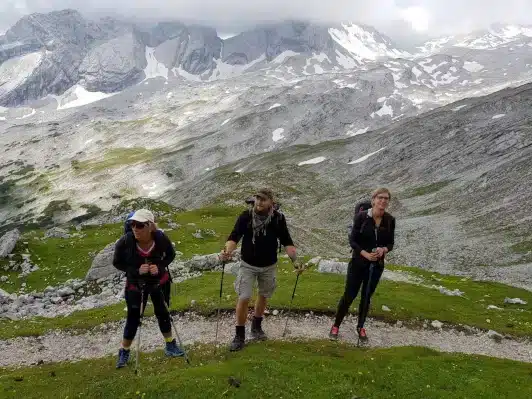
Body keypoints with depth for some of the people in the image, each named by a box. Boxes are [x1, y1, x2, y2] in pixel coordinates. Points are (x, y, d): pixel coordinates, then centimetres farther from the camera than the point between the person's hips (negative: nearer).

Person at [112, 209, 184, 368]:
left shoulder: (161, 238, -26)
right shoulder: (125, 242, -29)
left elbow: (171, 255, -5)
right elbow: (117, 263, -12)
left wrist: (160, 266, -24)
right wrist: (136, 270, -26)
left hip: (159, 282, 1)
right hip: (135, 285, -1)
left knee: (163, 313, 15)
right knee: (133, 318, 6)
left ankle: (170, 345, 37)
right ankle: (124, 352, 29)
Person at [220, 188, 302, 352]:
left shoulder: (278, 218, -13)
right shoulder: (246, 216, -16)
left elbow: (286, 242, -5)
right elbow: (234, 237, -20)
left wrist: (295, 260, -15)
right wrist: (227, 251, -40)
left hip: (269, 266, 2)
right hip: (248, 265, -2)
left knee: (263, 296, 18)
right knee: (243, 298, -6)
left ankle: (256, 326, 41)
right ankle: (240, 335, 9)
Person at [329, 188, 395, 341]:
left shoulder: (390, 220, -5)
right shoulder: (361, 216, -14)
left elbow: (390, 243, 3)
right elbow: (352, 240, -11)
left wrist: (384, 249, -19)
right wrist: (365, 253, -24)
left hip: (377, 265, 3)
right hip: (358, 263, -3)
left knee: (366, 297, 15)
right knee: (349, 295, 3)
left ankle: (360, 327, 32)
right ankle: (336, 325, 20)